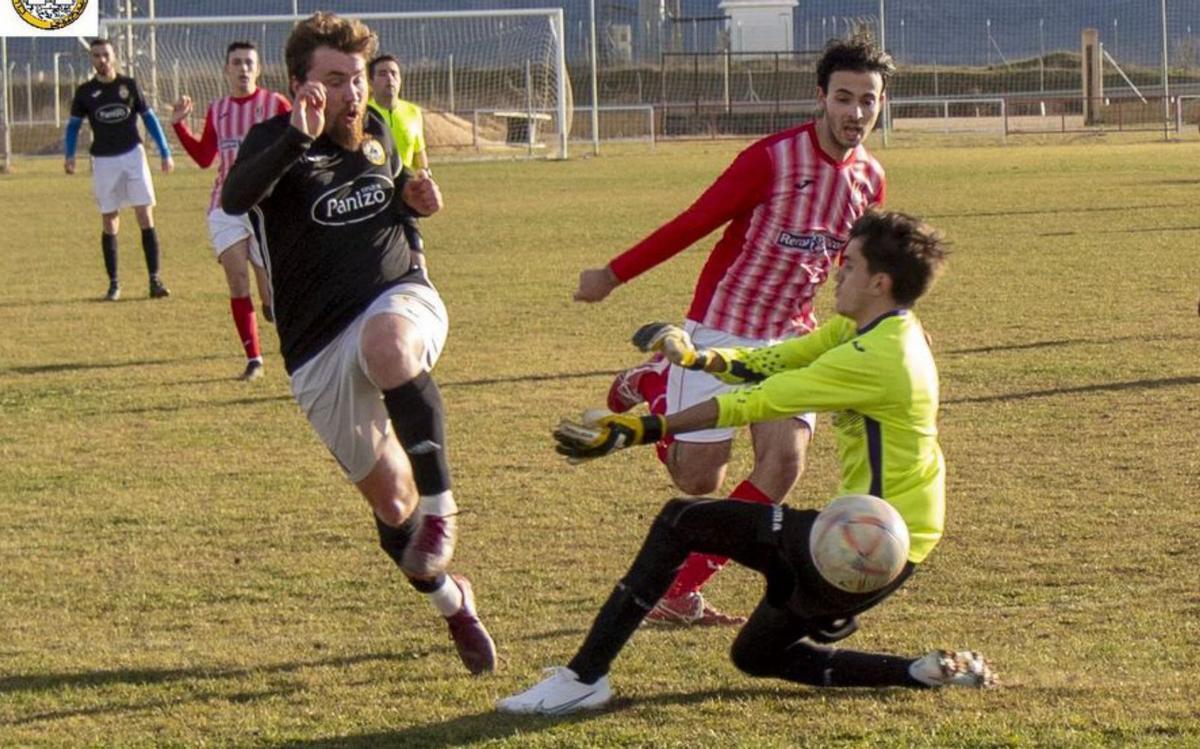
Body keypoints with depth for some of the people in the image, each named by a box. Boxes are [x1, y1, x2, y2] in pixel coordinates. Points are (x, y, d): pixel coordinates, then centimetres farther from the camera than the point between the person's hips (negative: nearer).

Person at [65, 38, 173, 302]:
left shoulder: (129, 85, 2)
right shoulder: (85, 92, 2)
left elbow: (149, 118, 7)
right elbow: (74, 125, 9)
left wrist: (165, 153, 4)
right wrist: (69, 156, -7)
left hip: (132, 155, -1)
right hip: (103, 161, 1)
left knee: (145, 216, -7)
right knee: (109, 221, 2)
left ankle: (155, 279, -6)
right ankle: (114, 283, 10)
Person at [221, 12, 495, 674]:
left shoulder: (374, 133, 9)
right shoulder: (275, 141, -8)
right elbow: (235, 198, -31)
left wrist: (414, 199, 6)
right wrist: (299, 137, -46)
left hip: (402, 300, 1)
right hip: (319, 352, -1)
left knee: (385, 344, -39)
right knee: (389, 502, 7)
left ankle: (440, 510, -33)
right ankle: (449, 598, 35)